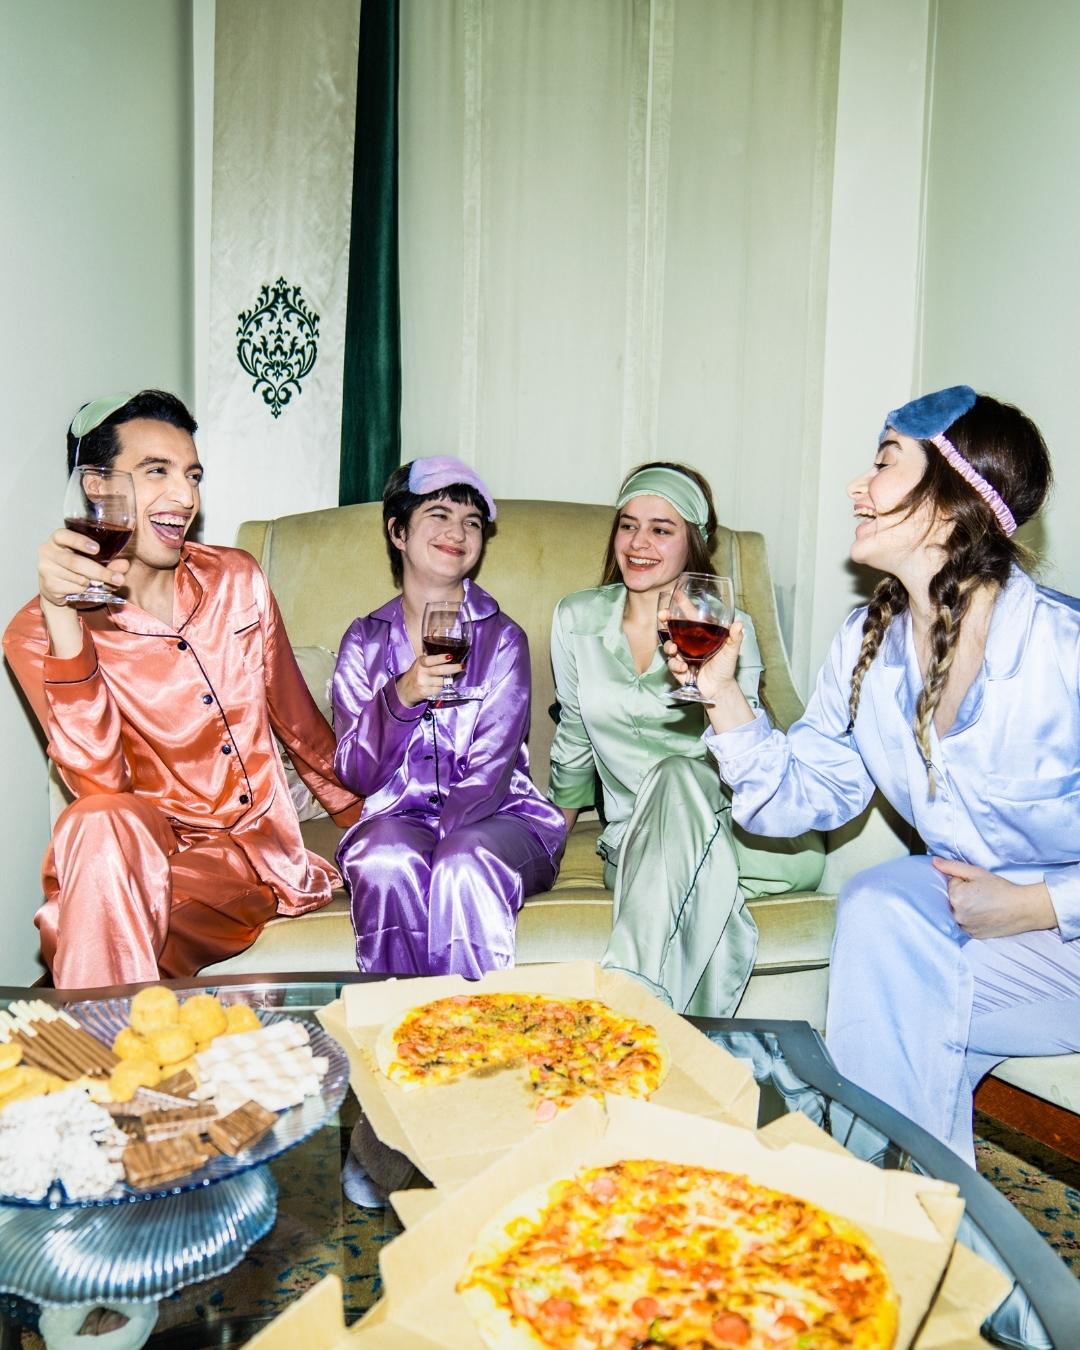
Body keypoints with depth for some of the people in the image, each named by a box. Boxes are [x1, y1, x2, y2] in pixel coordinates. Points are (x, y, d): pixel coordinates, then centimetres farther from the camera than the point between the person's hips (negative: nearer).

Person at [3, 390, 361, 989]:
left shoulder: (238, 578, 5)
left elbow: (296, 716, 18)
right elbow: (100, 786, -21)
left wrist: (362, 817, 25)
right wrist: (63, 622, -30)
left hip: (260, 859, 1)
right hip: (144, 853, -1)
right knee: (103, 826, -35)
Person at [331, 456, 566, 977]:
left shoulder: (502, 639, 1)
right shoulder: (364, 640, 7)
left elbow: (491, 770, -8)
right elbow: (355, 773, -2)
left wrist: (441, 839, -25)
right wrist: (400, 697, -20)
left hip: (497, 816, -1)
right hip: (397, 816, 1)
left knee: (464, 864, -33)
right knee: (387, 863, -32)